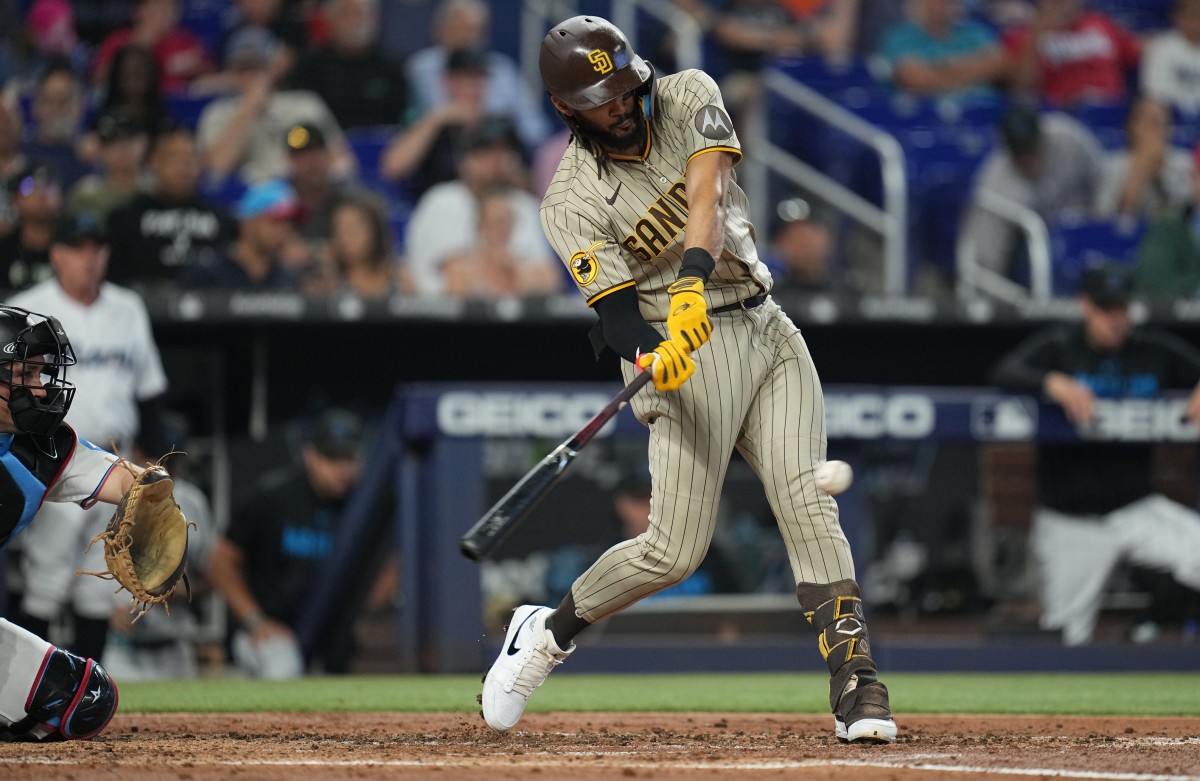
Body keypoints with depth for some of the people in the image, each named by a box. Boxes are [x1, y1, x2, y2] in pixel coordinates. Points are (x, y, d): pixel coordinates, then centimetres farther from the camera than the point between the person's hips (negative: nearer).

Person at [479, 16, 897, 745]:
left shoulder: (687, 97, 0)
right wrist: (652, 359, -39)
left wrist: (692, 281, -36)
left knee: (808, 503, -12)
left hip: (766, 329, 3)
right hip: (685, 349, -3)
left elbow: (707, 194, -18)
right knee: (675, 550, -8)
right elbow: (615, 311, -16)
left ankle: (856, 687, -17)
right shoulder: (573, 204, -9)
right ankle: (548, 632, 16)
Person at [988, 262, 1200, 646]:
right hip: (1070, 523, -2)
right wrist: (1053, 383, -38)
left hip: (1136, 510, 2)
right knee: (1065, 638, 1)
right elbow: (1003, 373, -20)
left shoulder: (1156, 350, 4)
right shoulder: (1057, 346, -4)